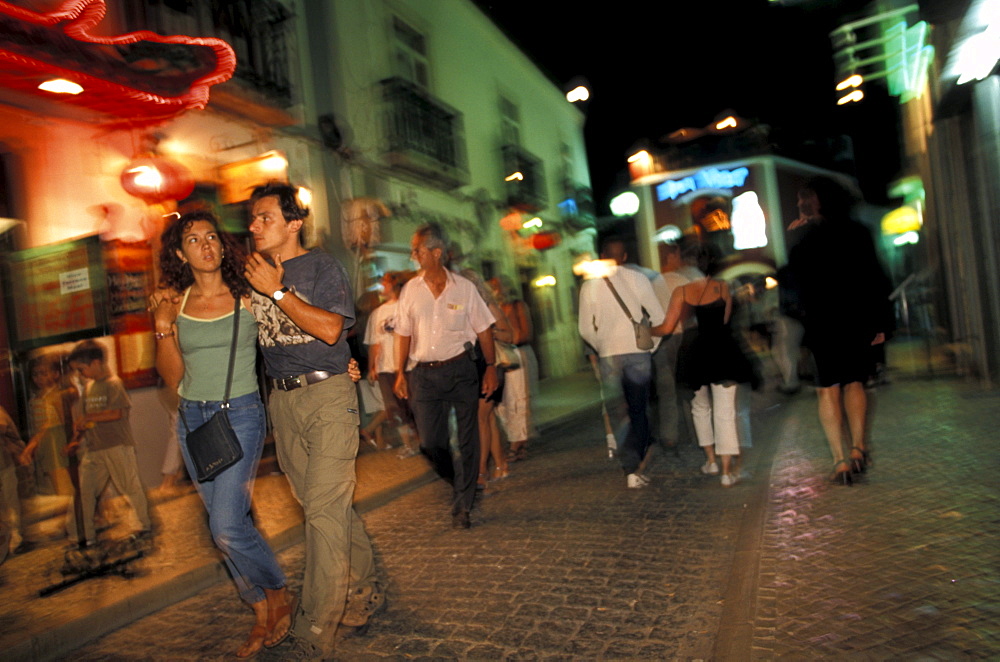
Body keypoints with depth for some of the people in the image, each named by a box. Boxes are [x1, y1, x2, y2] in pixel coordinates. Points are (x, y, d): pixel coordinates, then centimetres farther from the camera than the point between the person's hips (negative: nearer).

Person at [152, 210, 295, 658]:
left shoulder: (247, 299, -6)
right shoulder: (174, 305, 4)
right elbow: (172, 378, 4)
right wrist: (163, 330, -11)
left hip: (240, 414, -5)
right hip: (192, 419, 5)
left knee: (227, 526, -12)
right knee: (224, 524, 11)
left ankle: (279, 595, 15)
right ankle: (262, 613, 27)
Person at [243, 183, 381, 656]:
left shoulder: (322, 266, -4)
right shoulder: (253, 272, 14)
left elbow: (329, 328, -18)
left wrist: (277, 291, -16)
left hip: (327, 395, -6)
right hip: (281, 400, 6)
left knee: (324, 509, -7)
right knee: (330, 506, 12)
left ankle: (314, 635, 2)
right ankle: (363, 595, 28)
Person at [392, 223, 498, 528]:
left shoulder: (464, 287, 1)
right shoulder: (410, 290, 7)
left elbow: (483, 329, 4)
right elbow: (403, 334, 10)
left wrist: (491, 367, -1)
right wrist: (400, 373, 5)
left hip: (460, 369, -2)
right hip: (423, 374, 2)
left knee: (467, 439, 1)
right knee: (430, 442, 2)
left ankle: (462, 506, 14)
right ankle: (463, 487, 30)